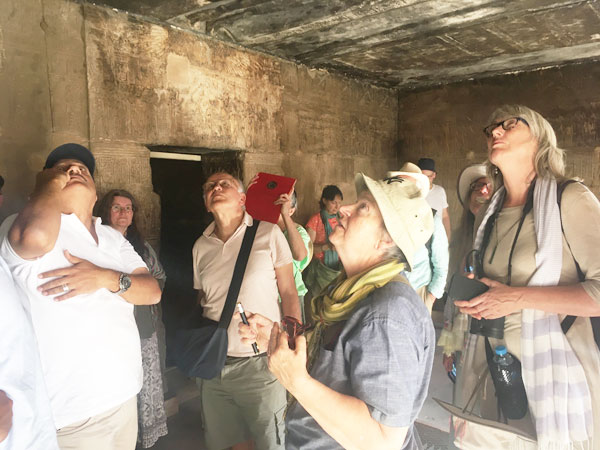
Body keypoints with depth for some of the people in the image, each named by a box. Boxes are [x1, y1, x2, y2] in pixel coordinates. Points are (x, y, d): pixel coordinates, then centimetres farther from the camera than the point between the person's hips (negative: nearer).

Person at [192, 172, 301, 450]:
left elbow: (289, 294, -4)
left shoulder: (268, 234, -6)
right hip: (214, 363, 4)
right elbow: (200, 301, 14)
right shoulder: (201, 246, 5)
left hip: (259, 362, -3)